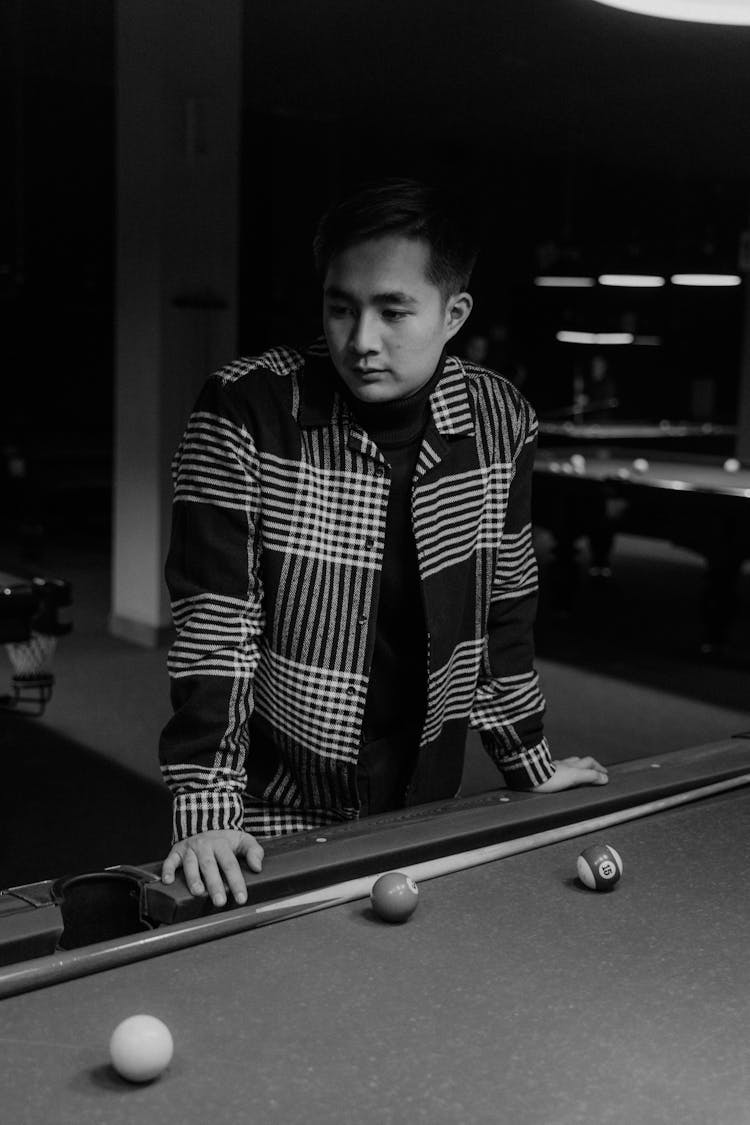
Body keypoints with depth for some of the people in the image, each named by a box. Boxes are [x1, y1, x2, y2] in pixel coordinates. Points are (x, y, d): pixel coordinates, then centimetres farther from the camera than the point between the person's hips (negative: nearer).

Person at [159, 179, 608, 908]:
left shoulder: (501, 424, -6)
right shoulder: (246, 410, -18)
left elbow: (504, 603, 6)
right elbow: (213, 618, -19)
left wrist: (530, 764, 11)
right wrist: (207, 805, -25)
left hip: (426, 806, 4)